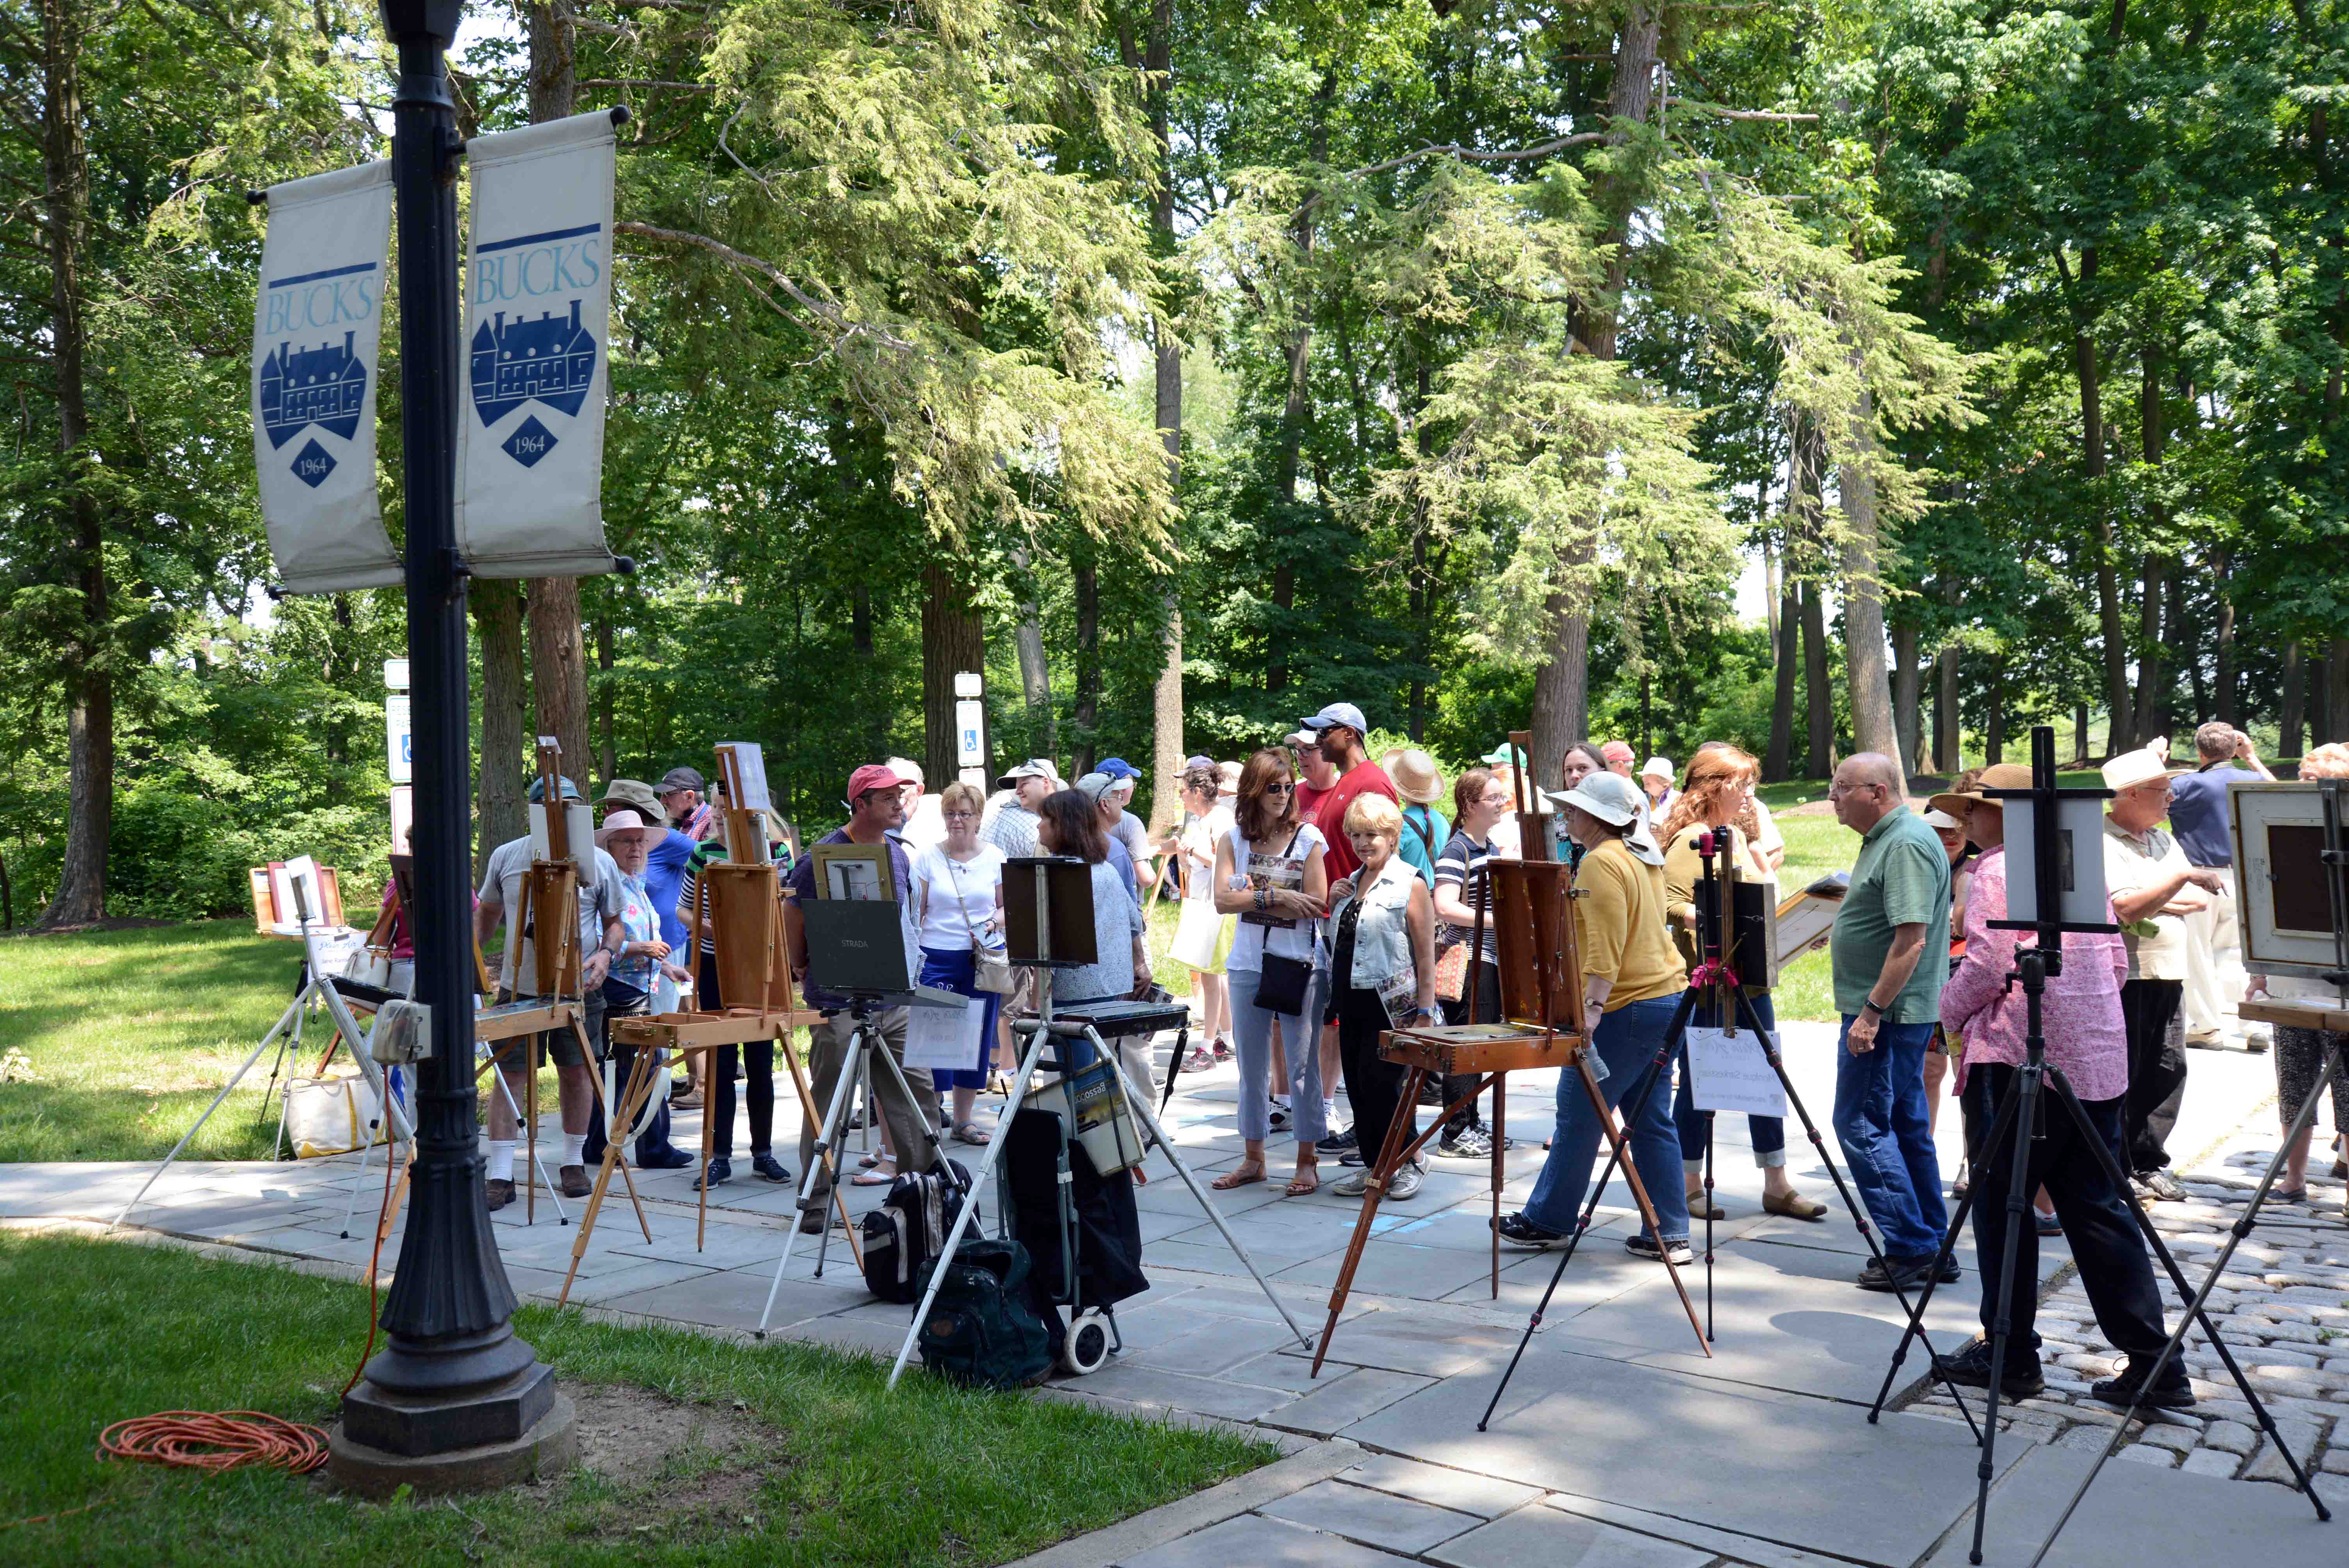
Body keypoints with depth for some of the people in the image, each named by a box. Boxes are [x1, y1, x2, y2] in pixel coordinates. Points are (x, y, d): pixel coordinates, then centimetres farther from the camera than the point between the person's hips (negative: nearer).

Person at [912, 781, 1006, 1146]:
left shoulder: (995, 858, 6)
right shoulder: (927, 856, 3)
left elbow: (1008, 907, 12)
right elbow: (916, 911, 4)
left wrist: (994, 923, -8)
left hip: (985, 959, 2)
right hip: (937, 958, -2)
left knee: (977, 1037, 6)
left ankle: (964, 1120, 18)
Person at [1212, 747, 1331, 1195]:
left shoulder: (1308, 837, -2)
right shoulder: (1233, 839, 5)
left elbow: (1316, 905, -10)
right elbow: (1223, 900, -7)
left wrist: (1251, 896, -10)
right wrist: (1275, 897, -18)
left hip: (1298, 963, -3)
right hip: (1247, 965, 3)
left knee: (1302, 1063, -1)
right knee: (1251, 1065, 11)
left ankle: (1307, 1160, 9)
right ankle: (1253, 1158, 21)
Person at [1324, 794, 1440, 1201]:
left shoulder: (1410, 884, -6)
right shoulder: (1351, 882, 14)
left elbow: (1426, 954, -9)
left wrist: (1425, 1011, -13)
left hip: (1390, 1003, -7)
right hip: (1352, 1001, 7)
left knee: (1379, 1082, -10)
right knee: (1357, 1086, 7)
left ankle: (1411, 1160, 6)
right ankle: (1374, 1166, 18)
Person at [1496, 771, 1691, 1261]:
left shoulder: (1601, 863, -13)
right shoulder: (1644, 860, 16)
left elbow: (1605, 947, -21)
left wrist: (1593, 1005, -23)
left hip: (1628, 1009, -10)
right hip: (1668, 997, 10)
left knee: (1578, 1114, 1)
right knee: (1652, 1120, 11)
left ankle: (1547, 1222, 11)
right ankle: (1668, 1234, 11)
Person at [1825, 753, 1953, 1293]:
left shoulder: (1907, 845, -18)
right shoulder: (1885, 839, 14)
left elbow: (1911, 940, -24)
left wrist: (1872, 1011, -24)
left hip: (1886, 1013, -11)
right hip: (1893, 1012, 11)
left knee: (1861, 1124, -6)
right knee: (1906, 1126, 13)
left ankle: (1910, 1250, -1)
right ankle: (1931, 1250, 20)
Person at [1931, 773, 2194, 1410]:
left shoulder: (1998, 870, -7)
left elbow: (1988, 966, -16)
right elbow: (2117, 963, 17)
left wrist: (1948, 1012, 1)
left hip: (2019, 1060, -7)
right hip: (2100, 1062, 8)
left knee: (2001, 1207, 4)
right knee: (2097, 1209, 9)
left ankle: (2011, 1356, 10)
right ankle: (2153, 1364, 7)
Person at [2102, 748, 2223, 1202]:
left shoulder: (2164, 841, 17)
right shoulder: (2100, 843, -9)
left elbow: (2202, 899, 8)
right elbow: (2129, 908, -19)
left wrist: (2152, 902, -7)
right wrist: (2179, 880, -19)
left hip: (2168, 975, 7)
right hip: (2123, 974, -7)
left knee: (2168, 1070, 8)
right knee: (2120, 1075, -3)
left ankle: (2148, 1163, 18)